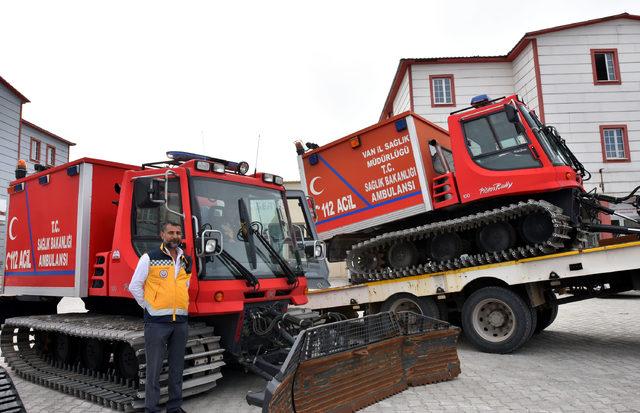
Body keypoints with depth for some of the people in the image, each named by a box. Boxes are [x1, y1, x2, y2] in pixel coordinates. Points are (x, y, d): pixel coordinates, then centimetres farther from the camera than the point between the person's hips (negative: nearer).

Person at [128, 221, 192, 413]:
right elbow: (134, 286, -2)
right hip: (157, 321, -5)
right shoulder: (150, 258, -4)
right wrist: (148, 307, -2)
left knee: (177, 368, 13)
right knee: (154, 369, 3)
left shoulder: (186, 261, 10)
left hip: (181, 321, 5)